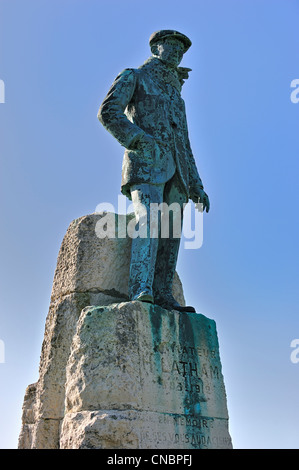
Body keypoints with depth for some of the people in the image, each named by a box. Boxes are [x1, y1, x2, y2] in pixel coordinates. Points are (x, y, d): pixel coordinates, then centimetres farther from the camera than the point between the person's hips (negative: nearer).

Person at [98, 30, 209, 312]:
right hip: (145, 162, -7)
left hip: (174, 168, 7)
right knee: (149, 222, -26)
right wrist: (137, 139, -16)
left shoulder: (175, 94, 34)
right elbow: (107, 112, -1)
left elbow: (184, 144, 28)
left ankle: (161, 296, -11)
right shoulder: (133, 77, 16)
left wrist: (197, 186, 17)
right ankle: (140, 294, -36)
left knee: (170, 232, -7)